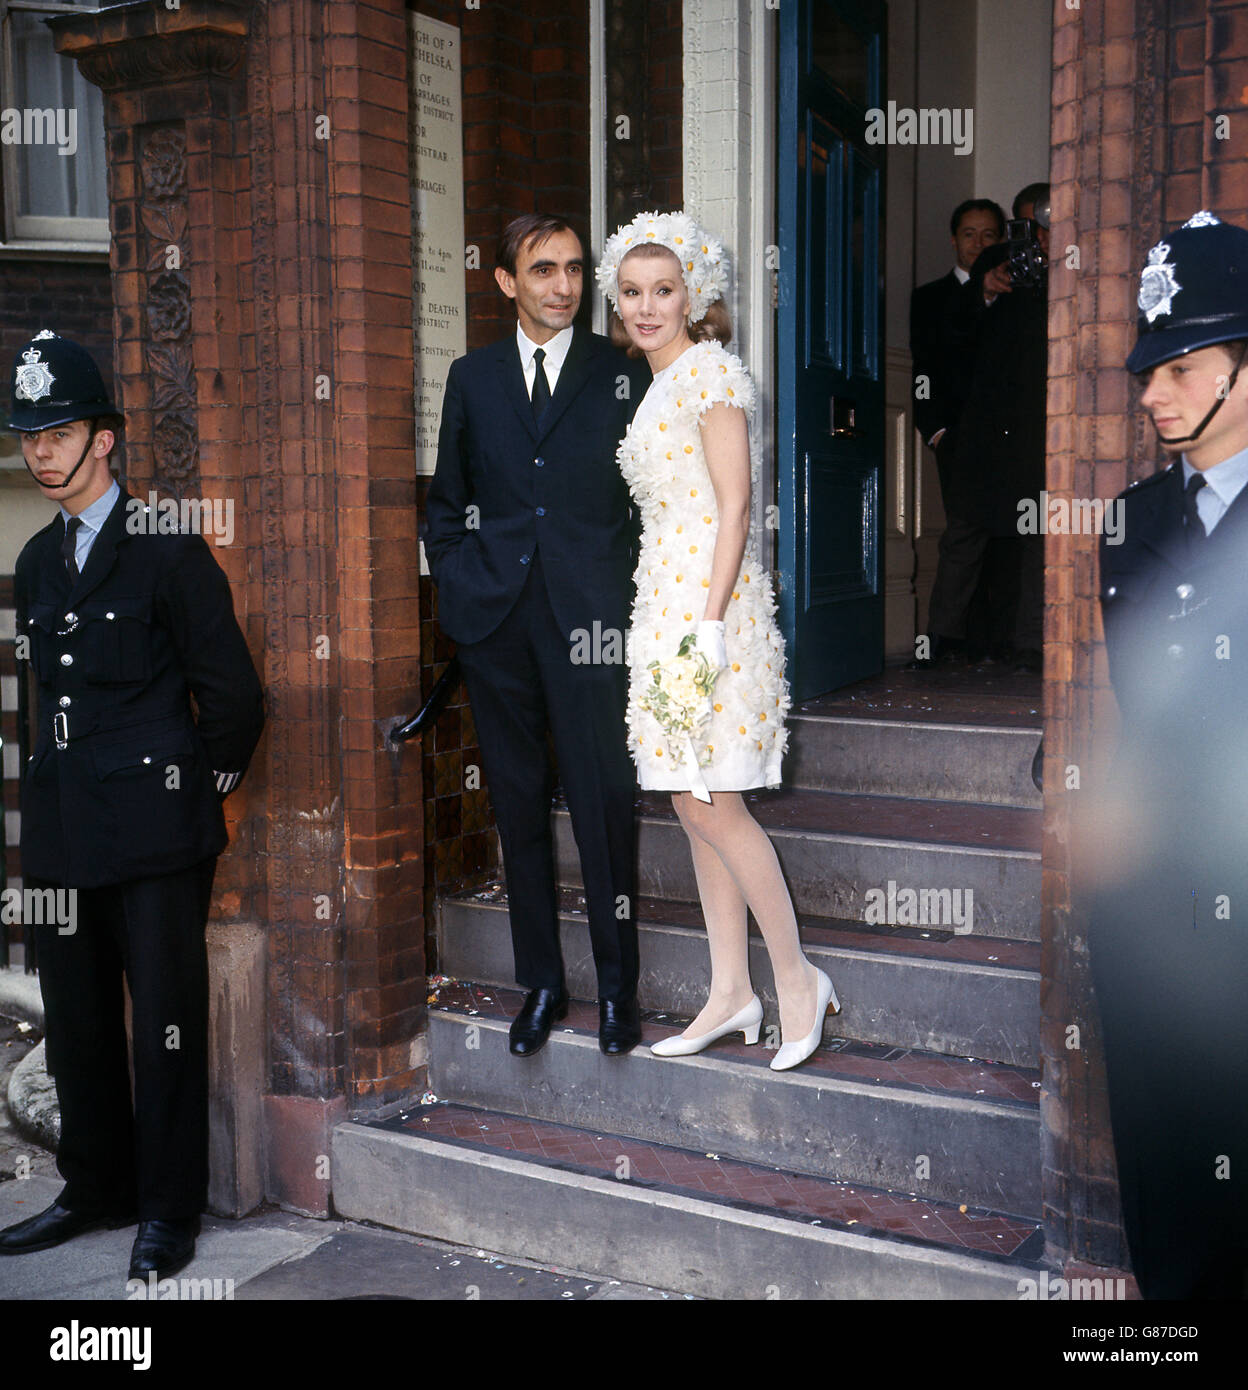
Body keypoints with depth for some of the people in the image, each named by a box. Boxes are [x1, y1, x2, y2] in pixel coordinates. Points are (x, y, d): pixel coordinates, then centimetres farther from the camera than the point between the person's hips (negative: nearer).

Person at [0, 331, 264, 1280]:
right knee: (76, 1018, 14)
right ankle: (96, 1189, 30)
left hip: (156, 825, -7)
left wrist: (205, 788, 0)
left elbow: (232, 691, -6)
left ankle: (170, 1209, 14)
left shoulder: (168, 549, -7)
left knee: (166, 1019, 1)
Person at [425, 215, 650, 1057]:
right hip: (496, 622, 3)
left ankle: (618, 987, 13)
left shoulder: (621, 374, 5)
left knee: (604, 805, -2)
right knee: (519, 806, 9)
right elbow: (447, 499, 17)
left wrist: (625, 595, -3)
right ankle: (541, 983, 22)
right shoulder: (472, 378, 13)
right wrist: (457, 587, 6)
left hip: (589, 618, -3)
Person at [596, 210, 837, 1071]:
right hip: (665, 599, 9)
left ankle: (798, 978, 6)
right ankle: (731, 993, 16)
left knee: (711, 802, -8)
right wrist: (674, 621, 18)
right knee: (694, 802, 9)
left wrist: (711, 622, -20)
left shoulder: (710, 370, -7)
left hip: (709, 598, -9)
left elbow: (734, 505, -14)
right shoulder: (660, 384, 19)